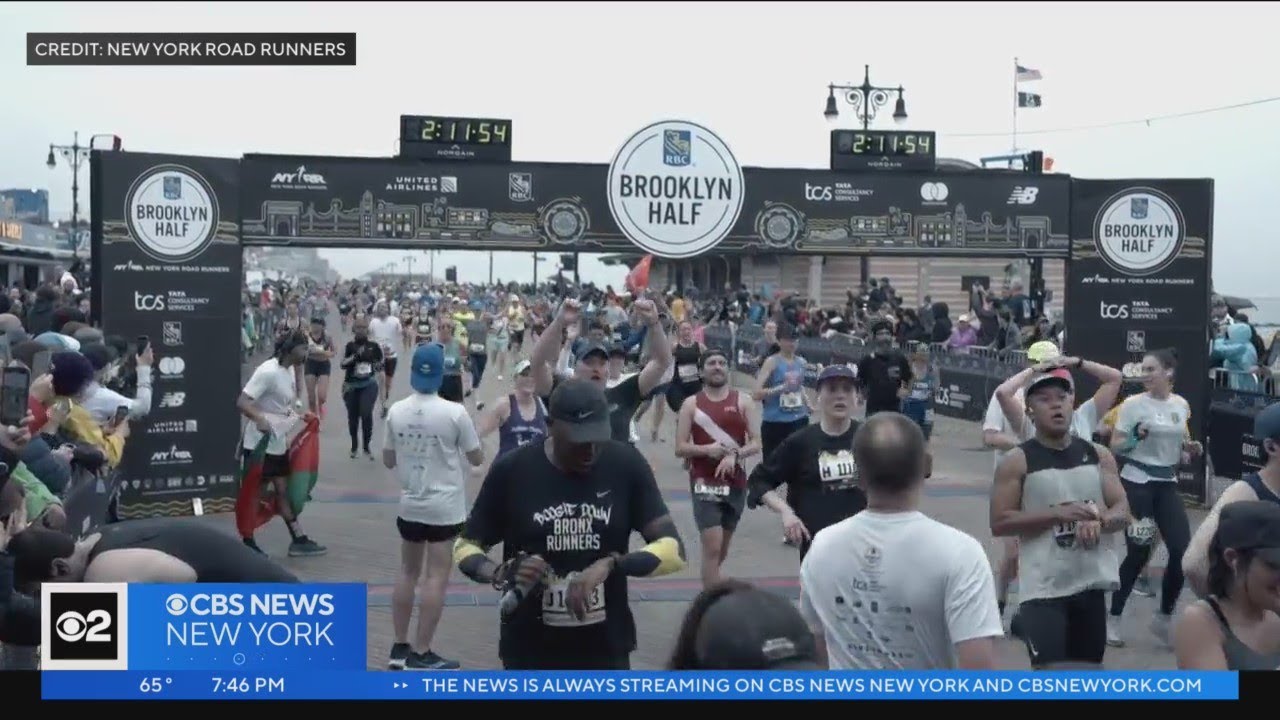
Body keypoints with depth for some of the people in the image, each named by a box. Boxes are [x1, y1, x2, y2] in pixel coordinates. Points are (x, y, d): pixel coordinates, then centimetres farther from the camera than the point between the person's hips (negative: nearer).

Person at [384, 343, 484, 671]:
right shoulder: (454, 413, -15)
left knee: (408, 572, 16)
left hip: (410, 505, 5)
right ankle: (420, 654, 4)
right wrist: (472, 437, 14)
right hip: (444, 507, -4)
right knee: (436, 577, 1)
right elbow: (477, 458, -4)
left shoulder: (396, 412, -3)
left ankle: (400, 648, 21)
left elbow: (388, 461, 7)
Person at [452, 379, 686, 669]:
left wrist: (612, 564, -25)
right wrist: (499, 572, -20)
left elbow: (673, 549, -8)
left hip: (605, 651, 1)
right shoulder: (512, 470, -9)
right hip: (530, 653, -1)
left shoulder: (626, 465, -7)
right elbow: (465, 547, 2)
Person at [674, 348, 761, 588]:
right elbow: (680, 448, -3)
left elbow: (756, 443, -3)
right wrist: (706, 449, -20)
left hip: (735, 482, 3)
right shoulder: (691, 404, 0)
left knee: (722, 548, 16)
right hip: (704, 483, -3)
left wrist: (735, 455, -21)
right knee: (712, 547, -13)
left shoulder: (743, 401, 2)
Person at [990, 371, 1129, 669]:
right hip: (1044, 587, -5)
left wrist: (1098, 520, -17)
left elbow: (1122, 512, 6)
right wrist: (1058, 513, -20)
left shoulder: (1098, 455, 6)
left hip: (1090, 581, 5)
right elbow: (999, 524, -12)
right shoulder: (1017, 461, -7)